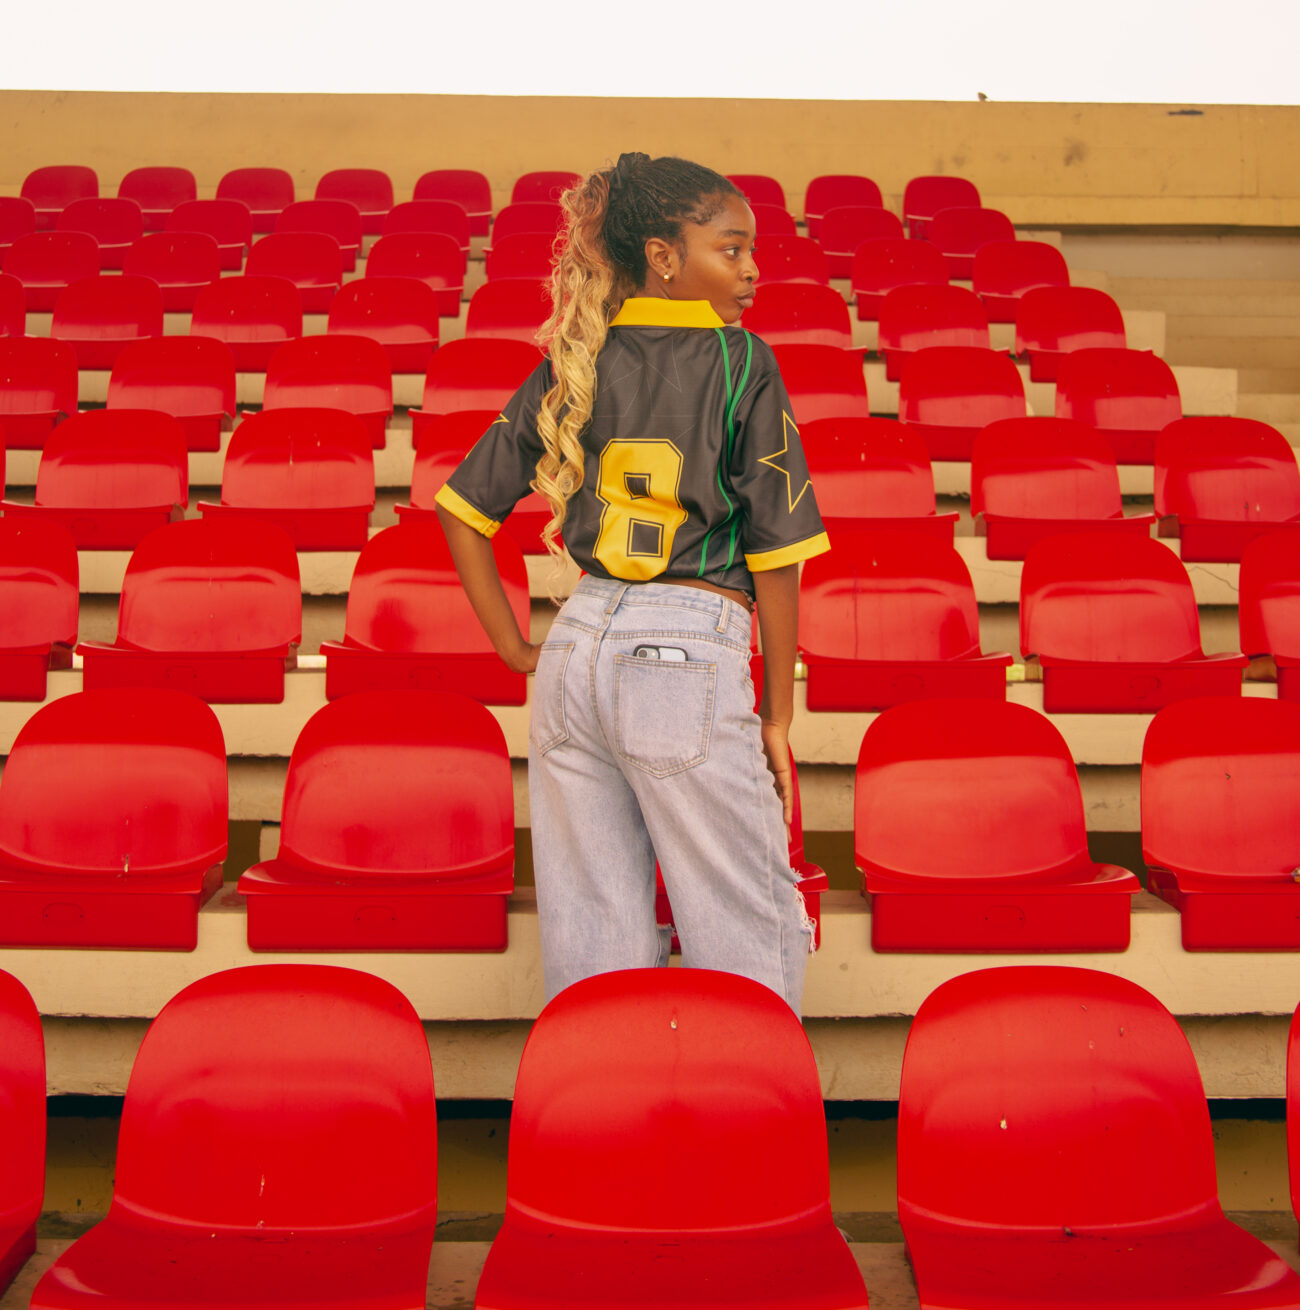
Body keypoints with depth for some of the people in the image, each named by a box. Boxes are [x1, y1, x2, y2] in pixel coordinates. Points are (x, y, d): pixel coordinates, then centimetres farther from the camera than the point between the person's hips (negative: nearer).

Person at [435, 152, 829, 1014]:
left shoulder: (573, 366, 9)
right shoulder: (742, 364, -5)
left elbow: (463, 509, 11)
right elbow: (774, 559, -5)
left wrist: (515, 647, 13)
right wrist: (777, 718, 2)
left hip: (576, 649, 6)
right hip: (688, 655, -6)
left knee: (589, 935, 14)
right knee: (747, 939, 7)